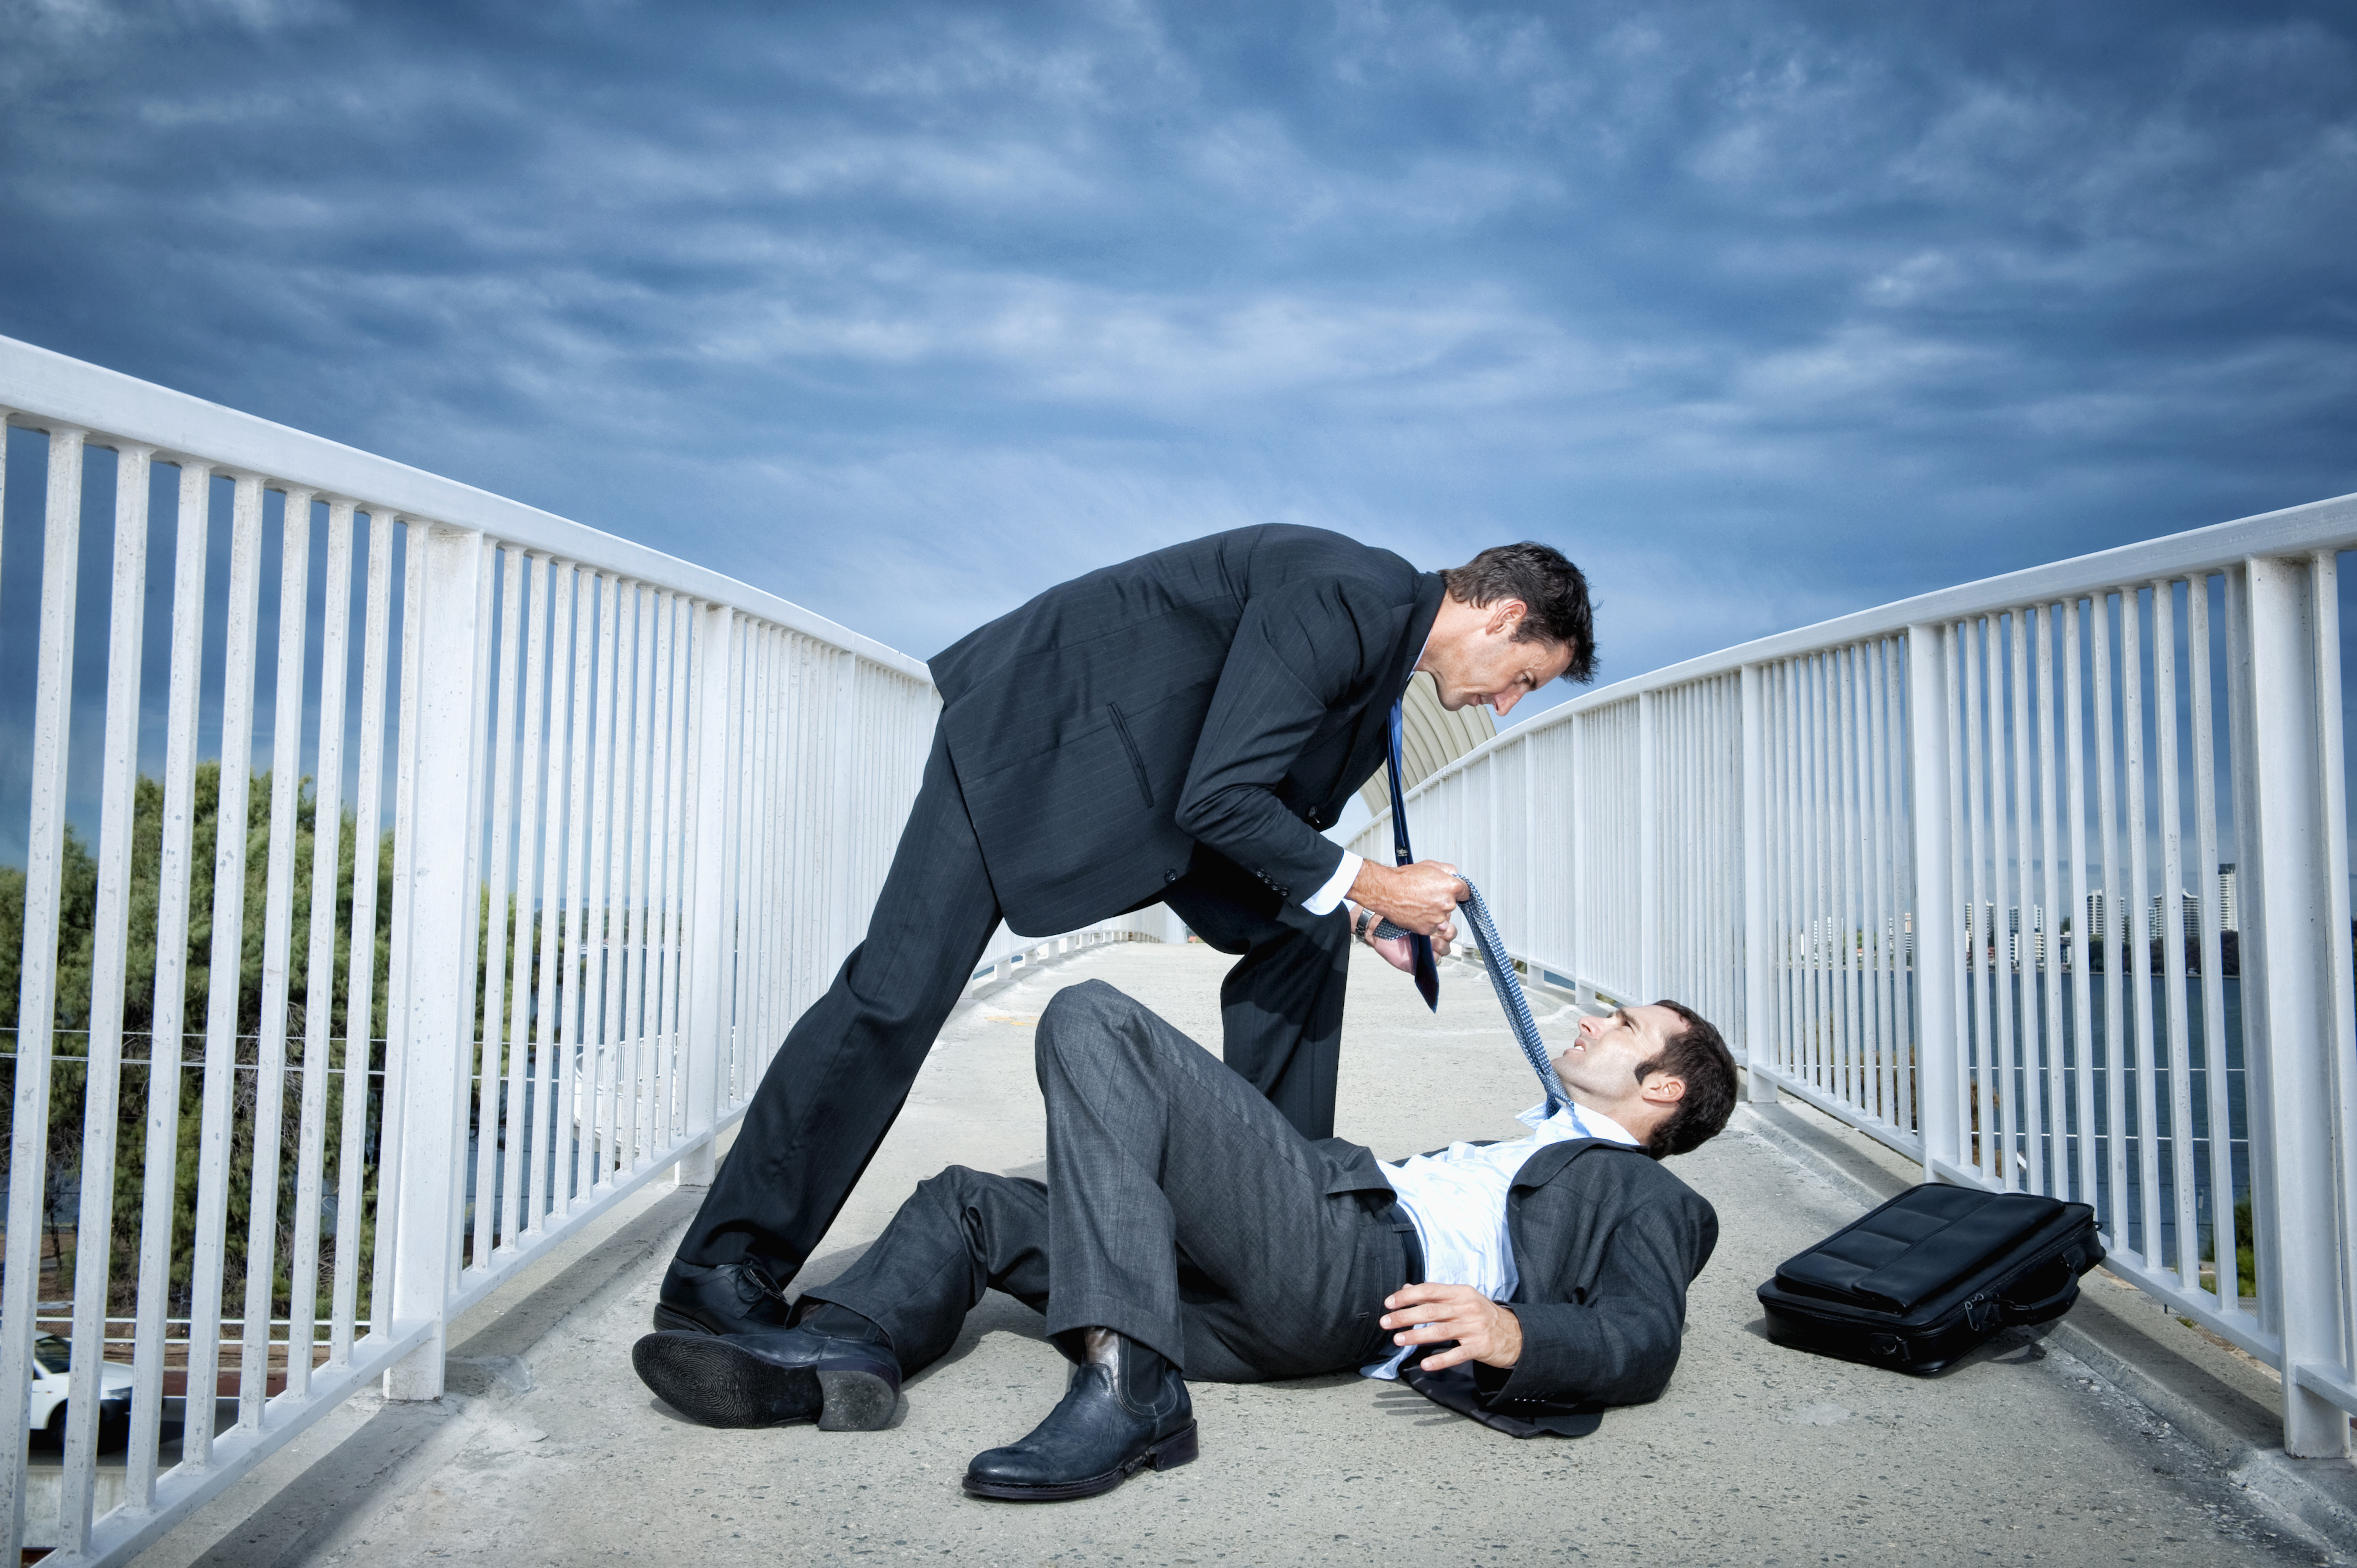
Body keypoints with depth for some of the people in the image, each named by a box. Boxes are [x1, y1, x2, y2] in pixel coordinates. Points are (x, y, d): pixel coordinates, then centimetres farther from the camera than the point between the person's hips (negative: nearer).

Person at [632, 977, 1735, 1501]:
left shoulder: (1650, 1200, 15)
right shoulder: (1514, 1153, 41)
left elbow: (1645, 1343, -5)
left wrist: (1516, 1332, -24)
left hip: (1354, 1253, -9)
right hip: (1280, 1303, 9)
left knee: (1093, 1021, -20)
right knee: (969, 1203, 11)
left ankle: (1129, 1387, -29)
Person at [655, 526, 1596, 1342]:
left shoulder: (1385, 651, 6)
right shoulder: (1350, 601, -25)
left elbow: (1281, 805, 14)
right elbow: (1218, 801, -28)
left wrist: (1374, 907, 3)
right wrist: (1368, 885, -19)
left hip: (1156, 765, 10)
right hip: (1035, 734, -9)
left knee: (1302, 934, 2)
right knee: (900, 992, -12)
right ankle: (723, 1278, -1)